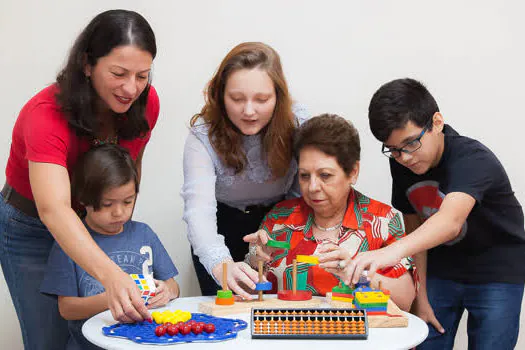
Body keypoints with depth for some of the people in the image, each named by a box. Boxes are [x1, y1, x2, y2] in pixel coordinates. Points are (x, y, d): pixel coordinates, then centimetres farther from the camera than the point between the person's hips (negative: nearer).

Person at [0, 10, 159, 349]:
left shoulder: (147, 103, -18)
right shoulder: (46, 114, -34)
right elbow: (54, 209, -49)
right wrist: (111, 274, -62)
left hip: (95, 226, 4)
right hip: (30, 228, -4)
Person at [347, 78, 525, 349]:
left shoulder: (473, 160, -30)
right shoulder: (401, 165, -11)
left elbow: (450, 221, -48)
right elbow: (415, 228, -3)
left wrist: (392, 251, -65)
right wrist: (420, 299, -4)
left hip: (497, 274, -4)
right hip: (441, 269, 5)